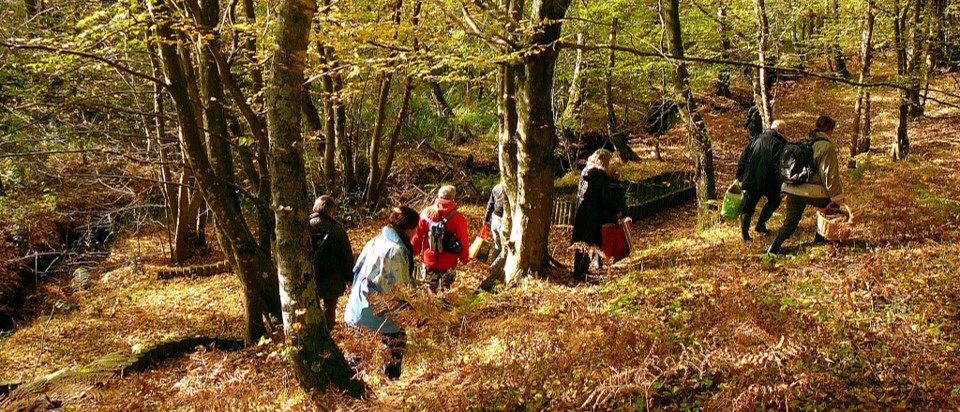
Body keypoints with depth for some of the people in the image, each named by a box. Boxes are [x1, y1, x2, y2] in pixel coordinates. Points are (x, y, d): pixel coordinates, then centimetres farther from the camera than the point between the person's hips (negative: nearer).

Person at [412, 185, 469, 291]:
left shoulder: (426, 213, -5)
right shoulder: (458, 218, -13)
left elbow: (417, 236, 2)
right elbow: (462, 242, -10)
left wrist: (414, 252, 17)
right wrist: (465, 259, 4)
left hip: (429, 261, 2)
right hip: (448, 263, -2)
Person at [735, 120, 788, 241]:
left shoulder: (756, 139, 8)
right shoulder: (779, 144, -9)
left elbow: (743, 158, 9)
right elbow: (778, 167, -15)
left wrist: (739, 175, 16)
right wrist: (782, 185, -11)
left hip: (749, 180, 4)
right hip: (768, 181, -4)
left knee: (748, 206, 10)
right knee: (774, 201, 21)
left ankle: (744, 233, 3)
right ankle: (761, 224, 11)